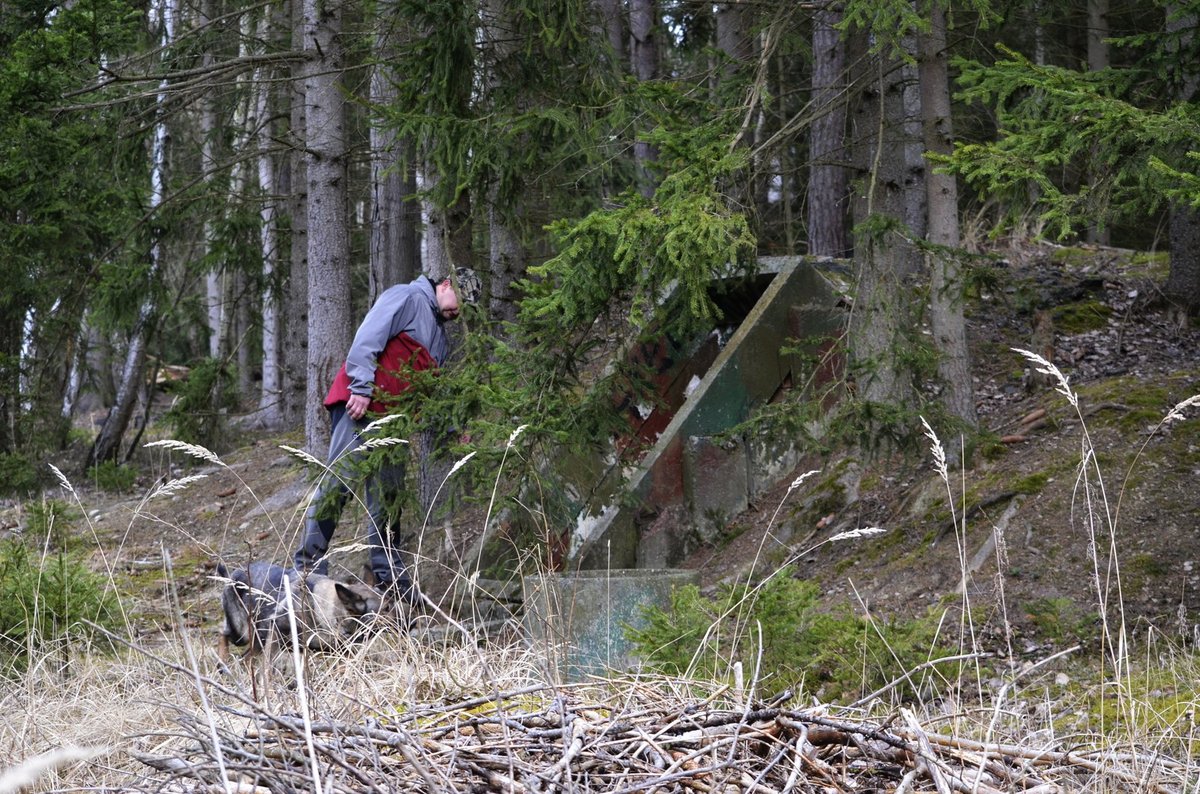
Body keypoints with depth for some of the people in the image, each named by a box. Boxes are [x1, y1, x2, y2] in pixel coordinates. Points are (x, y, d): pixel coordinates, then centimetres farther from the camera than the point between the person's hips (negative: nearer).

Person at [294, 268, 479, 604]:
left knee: (387, 497, 8)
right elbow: (368, 338, -14)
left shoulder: (440, 337, 26)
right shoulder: (407, 298, -2)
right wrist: (362, 388, -22)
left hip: (392, 422, 9)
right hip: (360, 405, -9)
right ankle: (309, 565, -12)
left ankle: (389, 577, 11)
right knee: (339, 479, -13)